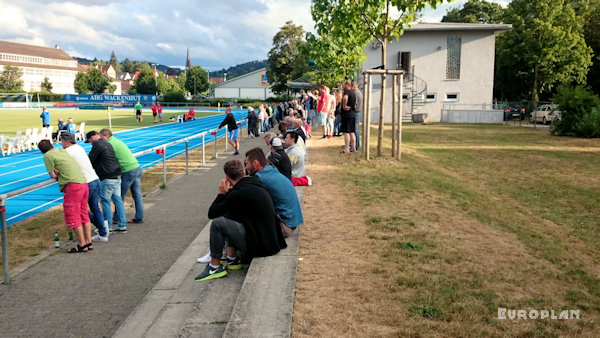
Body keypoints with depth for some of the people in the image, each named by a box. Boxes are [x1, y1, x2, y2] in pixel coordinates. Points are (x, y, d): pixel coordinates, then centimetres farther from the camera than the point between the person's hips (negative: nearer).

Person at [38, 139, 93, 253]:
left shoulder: (48, 156, -1)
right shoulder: (62, 151, 21)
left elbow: (53, 175, -3)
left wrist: (56, 172, 16)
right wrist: (59, 171, 7)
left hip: (73, 185, -8)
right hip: (83, 182, 8)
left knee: (72, 217, 0)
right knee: (84, 214, 14)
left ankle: (82, 245, 3)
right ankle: (88, 242, 17)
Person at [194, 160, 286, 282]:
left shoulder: (239, 193, -17)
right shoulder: (255, 186, 11)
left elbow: (212, 213, -10)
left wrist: (221, 193, 2)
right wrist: (228, 192, 11)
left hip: (259, 246, -9)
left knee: (217, 223, -13)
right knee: (229, 216, 22)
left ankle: (215, 267, 0)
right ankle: (232, 259, 22)